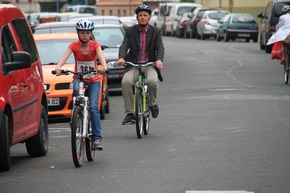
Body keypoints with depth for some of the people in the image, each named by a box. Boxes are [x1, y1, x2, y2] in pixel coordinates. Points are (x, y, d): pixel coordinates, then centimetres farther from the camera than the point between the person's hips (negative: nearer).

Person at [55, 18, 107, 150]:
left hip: (94, 80, 0)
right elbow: (65, 57, -21)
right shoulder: (74, 45, -4)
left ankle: (97, 138, -12)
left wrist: (104, 66, -46)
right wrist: (58, 67, -43)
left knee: (93, 107, -16)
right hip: (79, 77, 0)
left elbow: (100, 56, -23)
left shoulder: (95, 45, -5)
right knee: (76, 90, -37)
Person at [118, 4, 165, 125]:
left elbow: (160, 47, -4)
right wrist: (121, 58, -26)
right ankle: (130, 114, -23)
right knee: (126, 82, -29)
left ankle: (152, 103, -1)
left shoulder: (156, 32, 8)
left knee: (152, 81, -33)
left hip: (150, 65, -1)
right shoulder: (130, 31, 9)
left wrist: (159, 60, -26)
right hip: (133, 65, 1)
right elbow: (124, 46, -4)